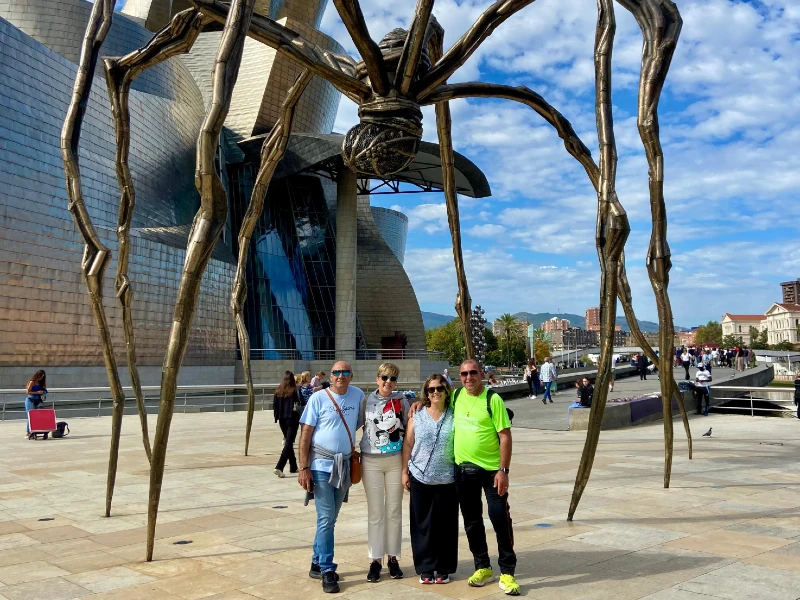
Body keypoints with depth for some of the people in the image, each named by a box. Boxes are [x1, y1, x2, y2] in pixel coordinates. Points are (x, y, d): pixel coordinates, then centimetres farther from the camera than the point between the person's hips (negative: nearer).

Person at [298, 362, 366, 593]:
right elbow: (306, 434, -7)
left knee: (330, 518, 13)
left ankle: (317, 564, 27)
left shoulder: (358, 396, 2)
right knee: (326, 519, -4)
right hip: (322, 464, -4)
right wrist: (304, 468, -12)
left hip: (345, 465, 4)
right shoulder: (318, 398, -7)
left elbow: (365, 424, 13)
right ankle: (327, 571, 7)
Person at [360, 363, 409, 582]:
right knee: (375, 512, 4)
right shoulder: (368, 401, 0)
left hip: (396, 460, 1)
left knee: (394, 511, 8)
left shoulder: (402, 401, 1)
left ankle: (393, 558, 19)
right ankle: (375, 560, 12)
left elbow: (409, 430, 6)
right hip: (371, 461, 0)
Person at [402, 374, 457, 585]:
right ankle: (425, 568, 19)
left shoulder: (454, 416, 0)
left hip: (447, 479, -1)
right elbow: (408, 444, 5)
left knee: (445, 524, 6)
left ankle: (443, 568, 21)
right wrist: (404, 472, 2)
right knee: (422, 524, 6)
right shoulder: (417, 416, 3)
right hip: (420, 478, 1)